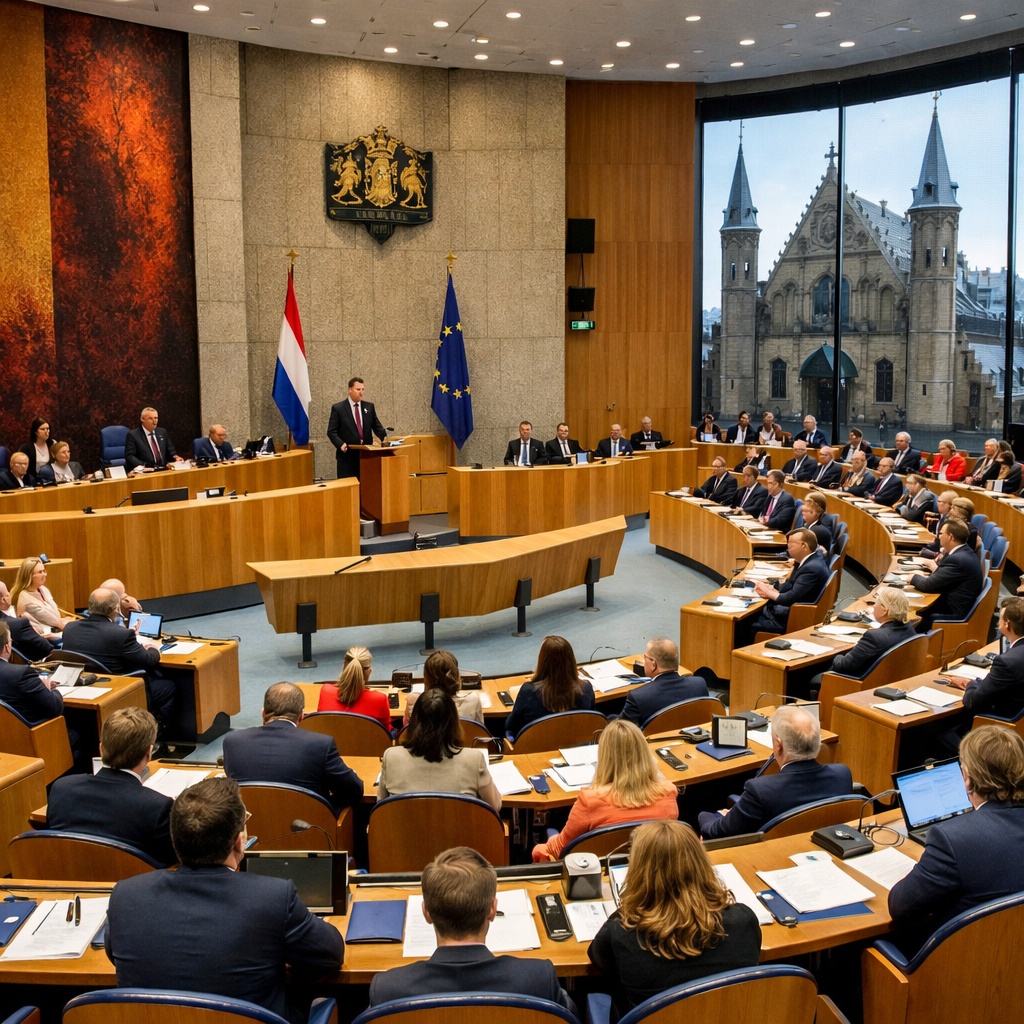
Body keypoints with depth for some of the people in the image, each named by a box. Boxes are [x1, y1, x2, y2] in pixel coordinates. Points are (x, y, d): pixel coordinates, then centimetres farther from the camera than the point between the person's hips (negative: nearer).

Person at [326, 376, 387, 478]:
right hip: (347, 455, -3)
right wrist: (340, 444, -19)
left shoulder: (369, 407, 11)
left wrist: (385, 439, -7)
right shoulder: (338, 408, -1)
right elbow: (331, 431, -3)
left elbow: (377, 427, 12)